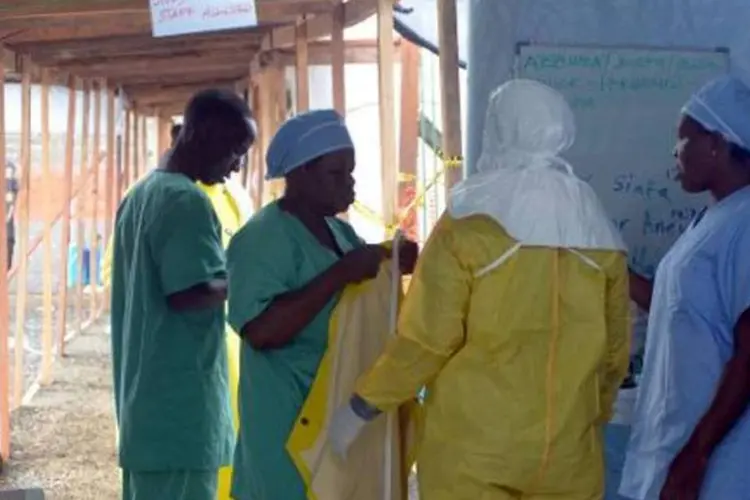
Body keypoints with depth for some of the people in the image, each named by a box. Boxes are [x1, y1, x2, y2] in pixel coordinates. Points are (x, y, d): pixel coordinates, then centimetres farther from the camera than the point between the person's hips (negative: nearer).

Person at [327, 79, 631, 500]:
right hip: (568, 450, 4)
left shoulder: (468, 224, -10)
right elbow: (614, 351, 11)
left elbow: (427, 339, -11)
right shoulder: (601, 237, 3)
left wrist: (363, 406, 0)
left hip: (472, 448, -3)